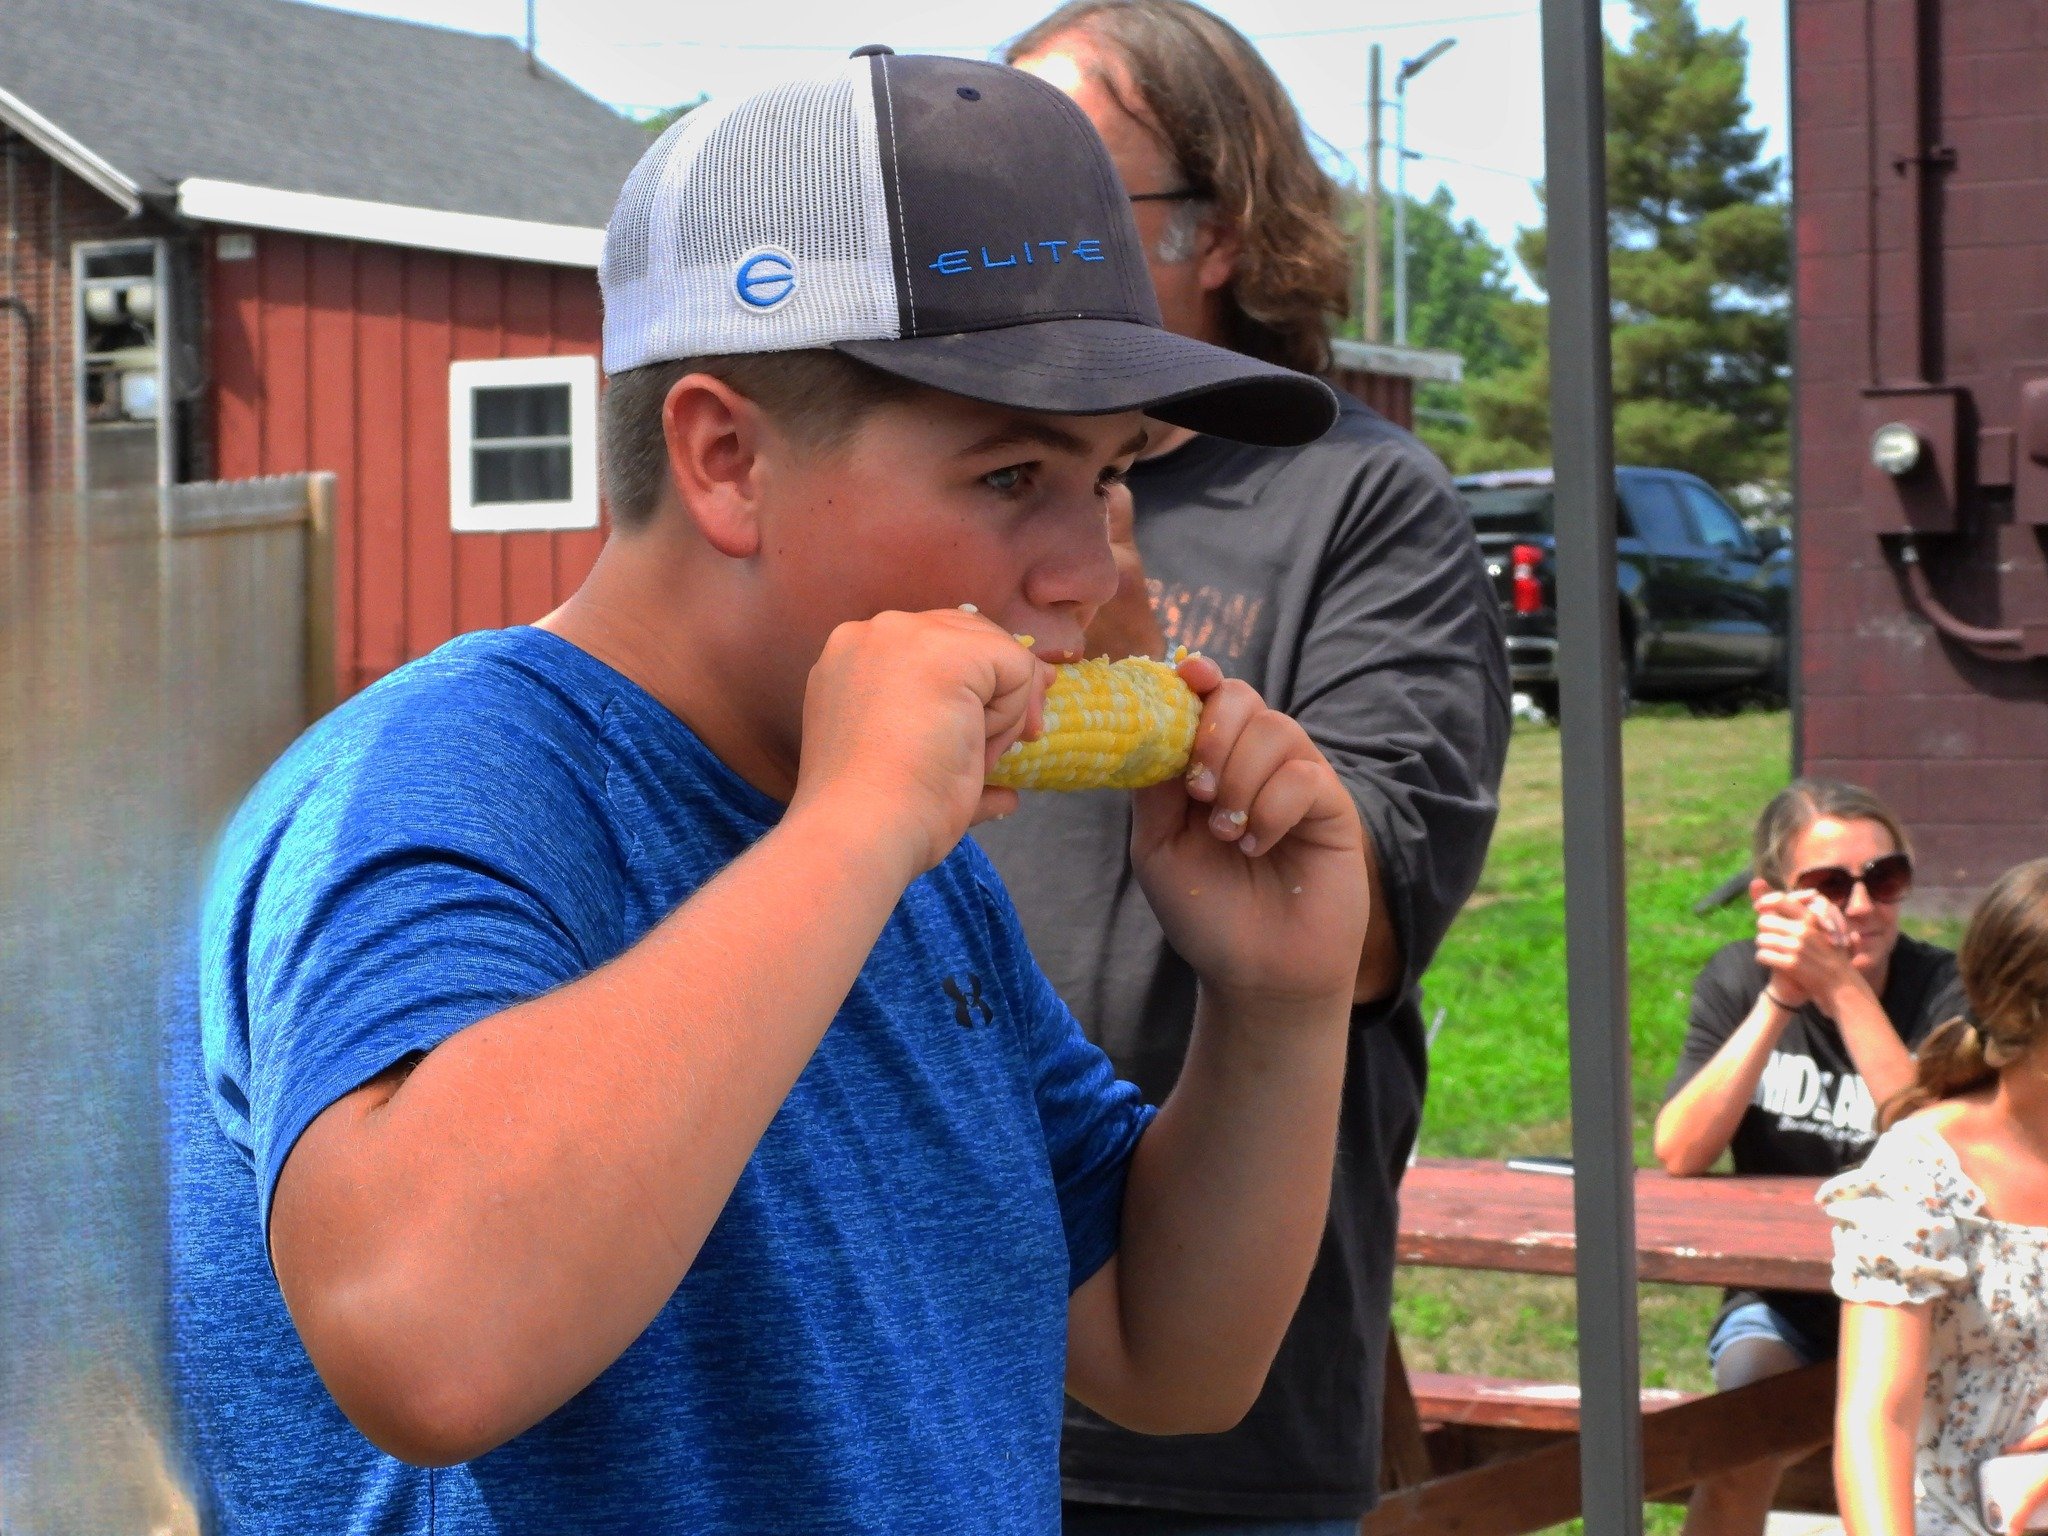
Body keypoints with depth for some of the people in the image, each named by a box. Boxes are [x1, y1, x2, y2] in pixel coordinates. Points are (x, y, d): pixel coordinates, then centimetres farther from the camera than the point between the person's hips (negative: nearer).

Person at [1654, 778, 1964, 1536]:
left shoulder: (1941, 990, -10)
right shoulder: (1737, 981, -4)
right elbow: (1680, 1153, -18)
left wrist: (1842, 988, -32)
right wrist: (1780, 998, -26)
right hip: (1779, 1302, 1)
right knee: (1753, 1385, -29)